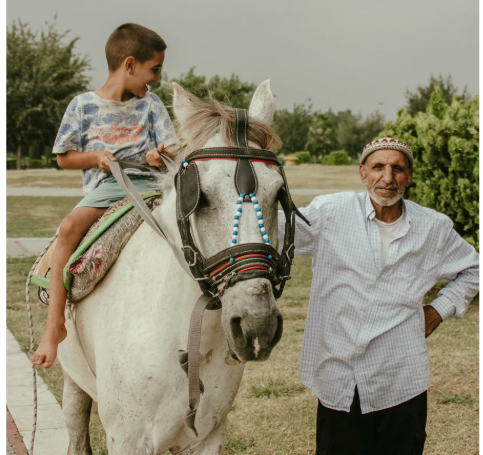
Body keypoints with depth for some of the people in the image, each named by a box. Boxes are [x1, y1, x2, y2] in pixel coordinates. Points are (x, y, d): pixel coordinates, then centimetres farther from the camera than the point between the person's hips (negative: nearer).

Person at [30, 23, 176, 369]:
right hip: (104, 186, -2)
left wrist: (159, 156, -12)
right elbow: (64, 158, 13)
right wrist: (97, 157, -6)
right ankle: (56, 324, -28)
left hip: (148, 183, 2)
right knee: (70, 227, -32)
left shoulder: (150, 104, 17)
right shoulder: (84, 105, 10)